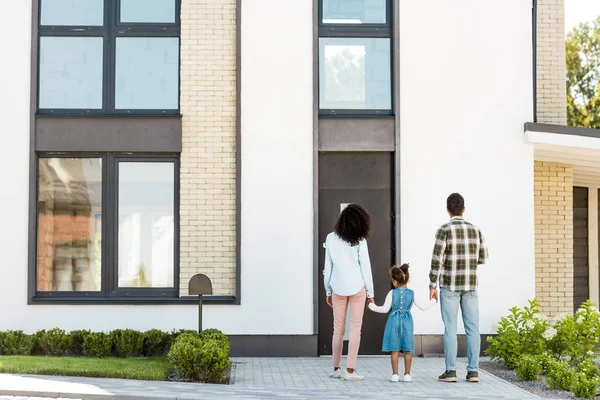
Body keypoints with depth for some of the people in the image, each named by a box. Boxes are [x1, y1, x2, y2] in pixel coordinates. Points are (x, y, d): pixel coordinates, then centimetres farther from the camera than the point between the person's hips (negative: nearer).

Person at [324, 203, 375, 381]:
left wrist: (328, 291, 12)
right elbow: (365, 266, -5)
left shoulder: (331, 239, 1)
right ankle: (350, 370, -3)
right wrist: (370, 292, 3)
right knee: (355, 328, 1)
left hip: (338, 287, 3)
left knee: (338, 328, 12)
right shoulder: (359, 241, -8)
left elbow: (328, 266, 4)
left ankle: (336, 368, 18)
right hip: (357, 286, -3)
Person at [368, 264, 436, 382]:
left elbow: (385, 309, -3)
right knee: (407, 350, 7)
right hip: (407, 321, 1)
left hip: (394, 321, -1)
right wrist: (432, 302, 21)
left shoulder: (392, 293, -3)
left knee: (395, 349, 3)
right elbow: (422, 307, 5)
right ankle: (407, 374, 7)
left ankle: (395, 374, 3)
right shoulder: (412, 294, 1)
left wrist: (373, 307, 12)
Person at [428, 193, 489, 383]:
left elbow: (437, 259, -13)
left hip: (449, 285, -3)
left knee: (450, 328, 0)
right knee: (472, 328, 4)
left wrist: (432, 286, -6)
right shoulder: (475, 229, 5)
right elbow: (483, 258, 10)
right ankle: (473, 371, 1)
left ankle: (450, 371, -3)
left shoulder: (444, 229, -9)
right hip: (470, 285, 3)